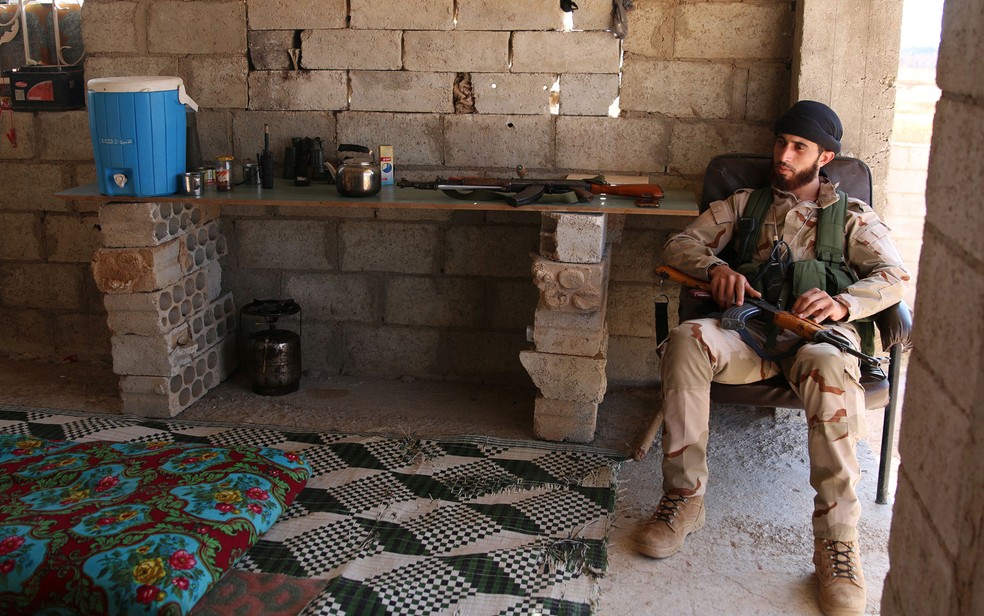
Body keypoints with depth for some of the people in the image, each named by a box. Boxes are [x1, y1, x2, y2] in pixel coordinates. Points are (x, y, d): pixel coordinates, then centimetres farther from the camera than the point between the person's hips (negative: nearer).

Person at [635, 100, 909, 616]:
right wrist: (716, 267, -8)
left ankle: (837, 541, -36)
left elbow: (894, 277, 6)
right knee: (686, 339, -33)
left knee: (830, 369, -40)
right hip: (750, 329, 2)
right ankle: (683, 497, -25)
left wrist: (842, 304, -16)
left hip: (818, 335, -1)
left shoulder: (853, 216, 22)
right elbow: (681, 244, 17)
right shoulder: (744, 204, 27)